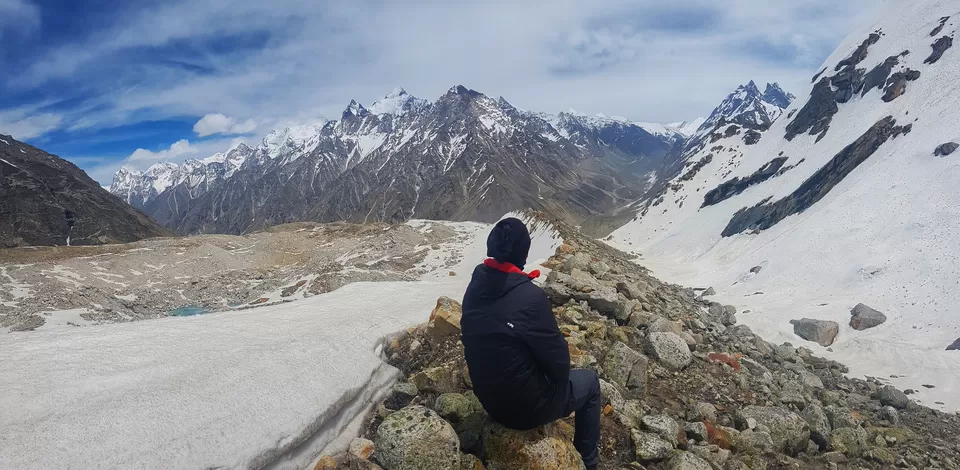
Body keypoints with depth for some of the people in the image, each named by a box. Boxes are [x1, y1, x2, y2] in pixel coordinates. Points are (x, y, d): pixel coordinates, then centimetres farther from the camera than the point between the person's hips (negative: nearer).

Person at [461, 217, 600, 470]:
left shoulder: (475, 287, -9)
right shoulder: (530, 296, -30)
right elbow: (557, 360, -20)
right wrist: (559, 376, 4)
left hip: (489, 399, 6)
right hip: (527, 406, -6)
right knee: (589, 381, 19)